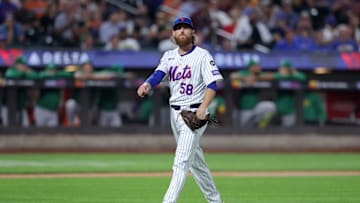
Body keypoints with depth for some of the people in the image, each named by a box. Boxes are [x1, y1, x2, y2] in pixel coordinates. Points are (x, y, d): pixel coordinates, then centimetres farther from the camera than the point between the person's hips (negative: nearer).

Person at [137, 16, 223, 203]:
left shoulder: (202, 55, -5)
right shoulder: (169, 56, 11)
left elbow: (212, 84, -12)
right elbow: (158, 74, -6)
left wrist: (203, 107, -27)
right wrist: (147, 85, -29)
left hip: (194, 113, -7)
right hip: (175, 113, 7)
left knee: (181, 161, -15)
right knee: (195, 160, 15)